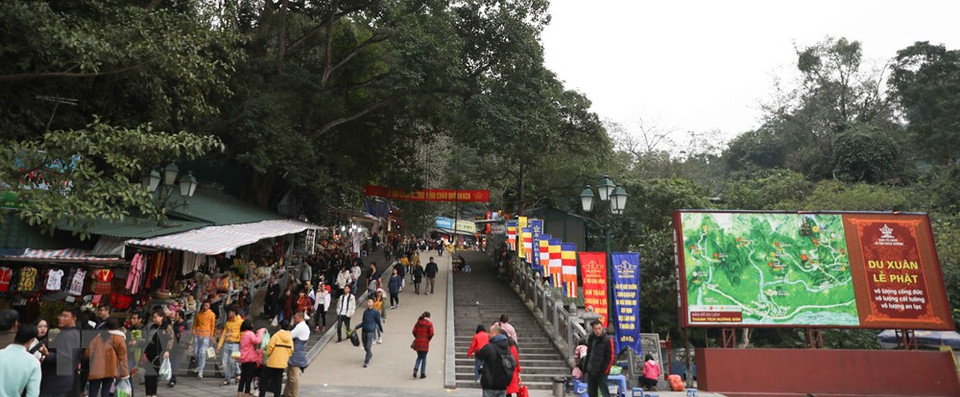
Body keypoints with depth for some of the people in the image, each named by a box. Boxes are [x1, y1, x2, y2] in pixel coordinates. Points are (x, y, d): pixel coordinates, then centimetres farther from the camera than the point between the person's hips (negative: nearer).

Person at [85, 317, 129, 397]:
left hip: (94, 370, 3)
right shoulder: (118, 338, 5)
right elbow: (122, 357, 0)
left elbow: (87, 354, 14)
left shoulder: (96, 337, 19)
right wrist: (125, 373, 3)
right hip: (110, 370, -3)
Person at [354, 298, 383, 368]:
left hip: (371, 331, -5)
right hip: (364, 331, 5)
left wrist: (381, 330, 7)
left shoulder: (376, 312, -4)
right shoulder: (365, 311, 11)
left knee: (368, 347, -9)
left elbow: (378, 322, 2)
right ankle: (370, 354, 40)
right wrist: (357, 327, 10)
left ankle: (366, 361, -2)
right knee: (365, 347, 13)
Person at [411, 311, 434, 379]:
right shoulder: (429, 324, -5)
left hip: (417, 342, 3)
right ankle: (422, 373, 10)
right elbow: (431, 333, -9)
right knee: (424, 358, 9)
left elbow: (414, 331, 5)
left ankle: (415, 369, -2)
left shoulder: (418, 322, 7)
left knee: (419, 357, 19)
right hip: (425, 343, -3)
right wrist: (428, 339, 7)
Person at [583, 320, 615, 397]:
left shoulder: (608, 340, -12)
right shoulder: (591, 338, 7)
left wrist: (605, 370, -13)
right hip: (590, 371, 6)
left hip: (601, 372, -6)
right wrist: (585, 368, 14)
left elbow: (611, 357, -11)